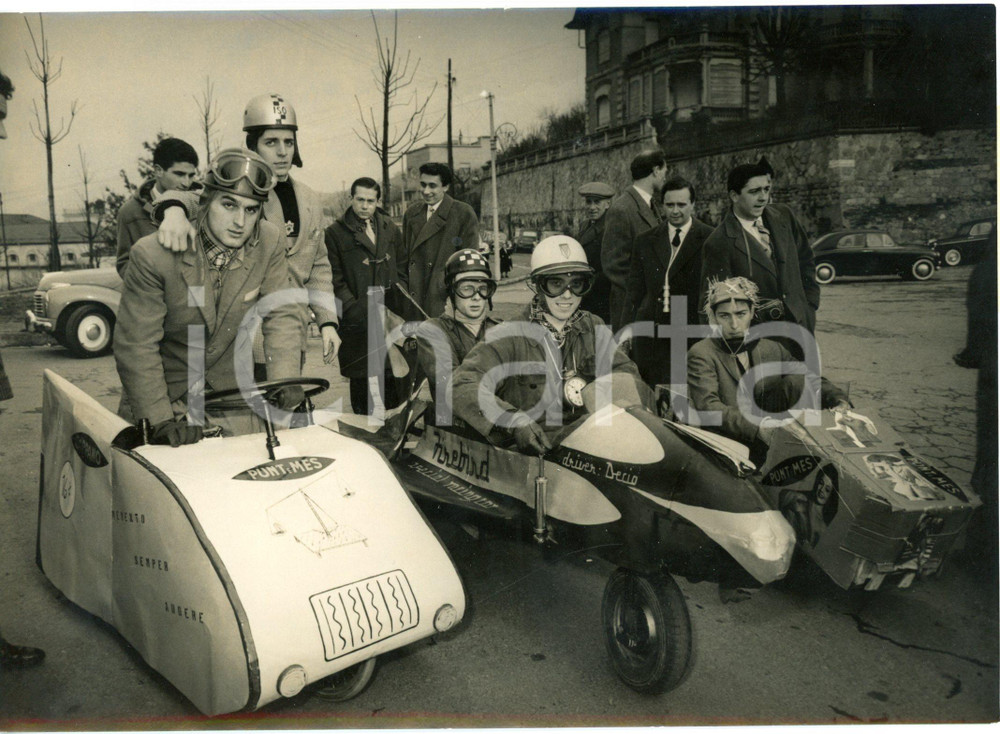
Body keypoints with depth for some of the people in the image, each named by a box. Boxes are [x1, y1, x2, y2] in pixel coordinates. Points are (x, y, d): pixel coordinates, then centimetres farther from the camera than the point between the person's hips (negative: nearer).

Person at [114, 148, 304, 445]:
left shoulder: (270, 243, -15)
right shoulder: (153, 255, -26)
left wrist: (283, 378, -28)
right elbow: (135, 346, -23)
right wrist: (160, 421, -27)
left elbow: (282, 316, -12)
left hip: (230, 387, 3)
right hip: (164, 386, -3)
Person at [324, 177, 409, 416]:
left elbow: (402, 269, 18)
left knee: (394, 379, 5)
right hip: (358, 320, -3)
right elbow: (336, 280, -3)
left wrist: (398, 302, 4)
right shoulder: (335, 233, 1)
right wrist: (354, 308, -13)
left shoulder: (391, 230, 15)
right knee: (361, 380, 2)